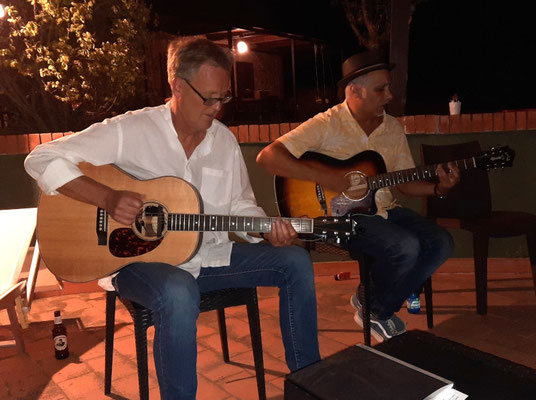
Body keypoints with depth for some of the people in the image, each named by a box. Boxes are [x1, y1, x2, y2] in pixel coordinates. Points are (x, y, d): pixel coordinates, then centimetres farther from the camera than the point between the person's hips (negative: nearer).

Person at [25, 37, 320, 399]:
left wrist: (268, 230, -9)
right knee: (180, 293, -40)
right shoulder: (130, 130, -11)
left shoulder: (225, 140, 6)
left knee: (296, 261, -7)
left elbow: (241, 205, 13)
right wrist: (108, 198, -26)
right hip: (139, 256, -5)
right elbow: (42, 160, -12)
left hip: (210, 254, 6)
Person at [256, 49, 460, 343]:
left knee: (441, 243, -10)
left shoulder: (392, 128, 9)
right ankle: (374, 311, 4)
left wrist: (439, 188, -7)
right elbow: (267, 156, -21)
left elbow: (407, 183, 13)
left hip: (383, 209, 7)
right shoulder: (326, 125, -11)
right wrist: (321, 176, -27)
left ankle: (379, 307, 6)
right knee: (406, 246, -27)